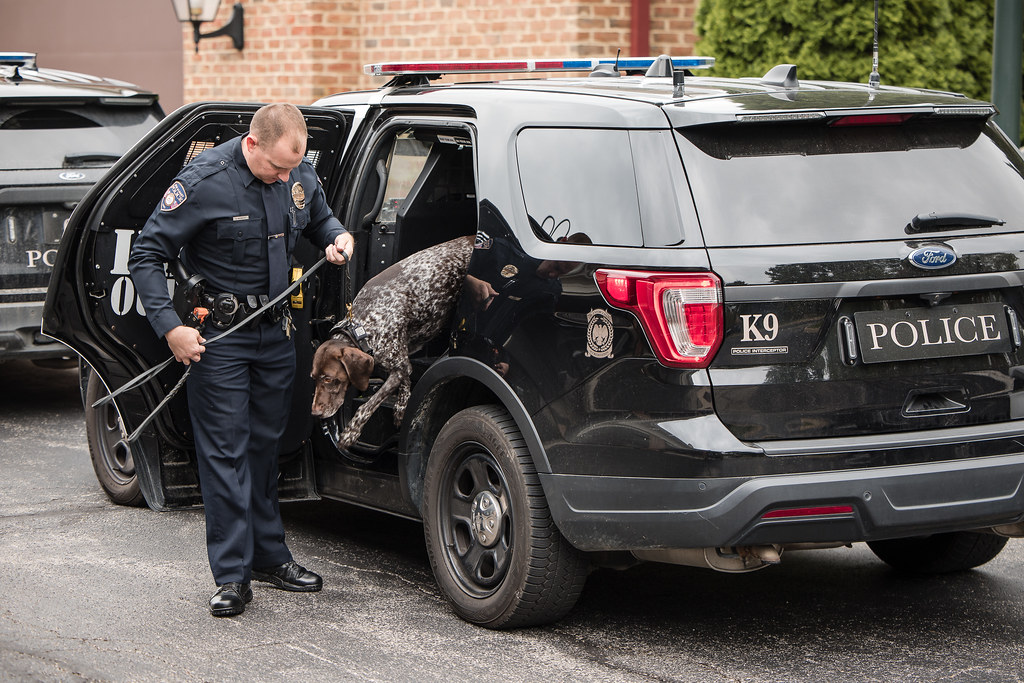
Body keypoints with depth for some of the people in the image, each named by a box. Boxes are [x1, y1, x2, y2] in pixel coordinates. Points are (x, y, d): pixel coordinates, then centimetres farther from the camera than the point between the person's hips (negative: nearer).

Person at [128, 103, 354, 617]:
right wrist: (170, 327, -21)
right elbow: (146, 256, -14)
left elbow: (319, 218, 21)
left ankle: (269, 555, 25)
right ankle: (232, 575, -3)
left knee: (265, 443, 14)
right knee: (225, 451, -5)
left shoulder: (300, 175, -1)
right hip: (218, 333, -6)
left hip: (276, 329, 6)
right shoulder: (205, 182, -19)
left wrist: (337, 237, -4)